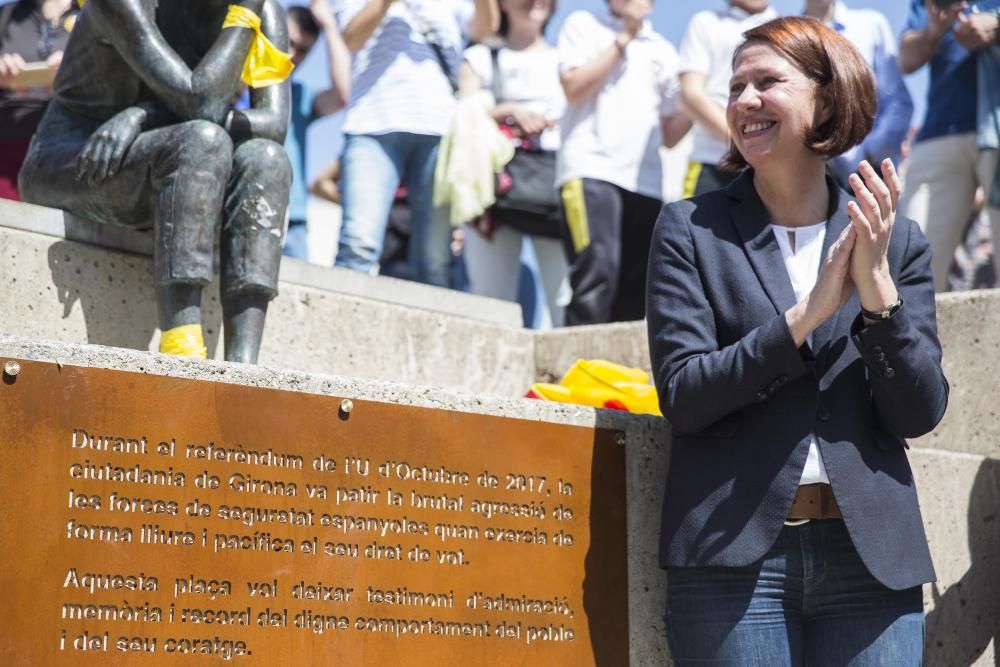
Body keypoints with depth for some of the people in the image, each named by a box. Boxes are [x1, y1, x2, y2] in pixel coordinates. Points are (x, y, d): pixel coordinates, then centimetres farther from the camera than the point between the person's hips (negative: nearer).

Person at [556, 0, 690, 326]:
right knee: (596, 270, -22)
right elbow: (574, 88, -4)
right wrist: (622, 40, -2)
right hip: (592, 169, -5)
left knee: (637, 290, -3)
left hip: (646, 181, 5)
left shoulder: (662, 51, 21)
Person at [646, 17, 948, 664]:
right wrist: (808, 314, -12)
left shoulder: (898, 242, 9)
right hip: (735, 559, -1)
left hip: (872, 558, 2)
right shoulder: (691, 230, 4)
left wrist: (878, 289, -10)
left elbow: (920, 413, 3)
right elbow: (682, 396, -5)